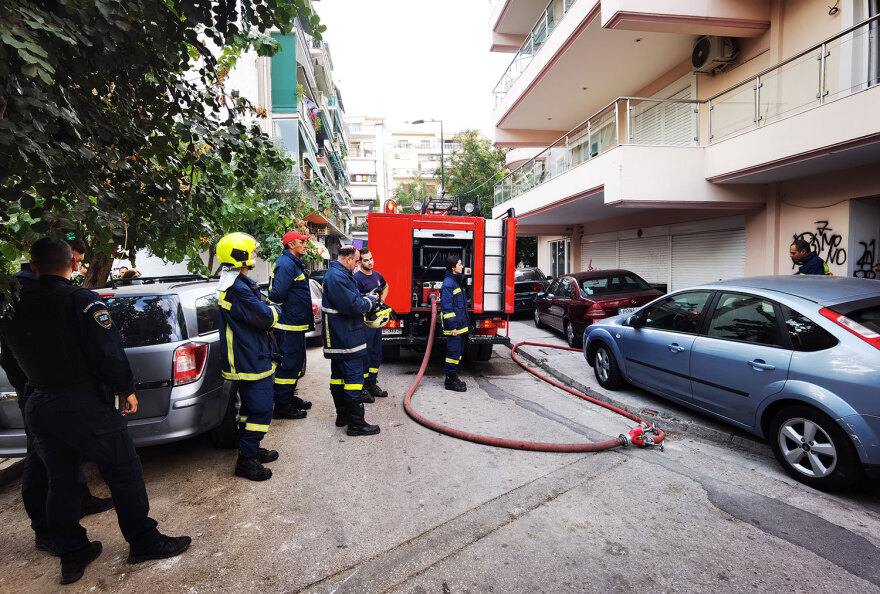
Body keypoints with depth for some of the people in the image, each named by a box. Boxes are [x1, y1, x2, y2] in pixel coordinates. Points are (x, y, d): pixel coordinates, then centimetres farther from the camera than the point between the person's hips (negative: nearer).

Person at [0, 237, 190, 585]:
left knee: (60, 481, 16)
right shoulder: (81, 301, -16)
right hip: (85, 403, -7)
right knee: (123, 471, 5)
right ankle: (143, 542, 14)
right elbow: (108, 352, -18)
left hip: (39, 409, 7)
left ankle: (72, 555, 27)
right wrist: (126, 389, -6)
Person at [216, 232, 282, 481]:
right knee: (260, 409, -3)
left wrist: (267, 309, 2)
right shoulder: (238, 288, -23)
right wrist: (275, 309, -2)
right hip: (251, 361, -11)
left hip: (247, 358, 11)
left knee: (252, 407, 21)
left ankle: (251, 449, 34)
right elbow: (265, 317, -21)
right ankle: (246, 460, 7)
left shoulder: (238, 284, 12)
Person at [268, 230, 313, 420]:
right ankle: (282, 406, 4)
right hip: (289, 325, -11)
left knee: (296, 362, 19)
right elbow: (277, 294, -26)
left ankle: (289, 397, 31)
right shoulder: (286, 264, -16)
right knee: (288, 364, -4)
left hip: (296, 325, 11)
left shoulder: (295, 264, 18)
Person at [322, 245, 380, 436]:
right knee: (354, 379, -6)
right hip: (346, 339, -11)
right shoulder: (337, 277, -20)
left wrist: (365, 298, 6)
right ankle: (356, 424, -1)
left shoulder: (336, 274, 15)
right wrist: (370, 301, -8)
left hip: (338, 339, 11)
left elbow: (349, 298, 23)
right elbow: (352, 306, -25)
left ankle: (343, 416, 29)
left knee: (339, 376, 17)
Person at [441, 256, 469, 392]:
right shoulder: (448, 284, -16)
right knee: (453, 352, -4)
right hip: (454, 326, -10)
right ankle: (450, 381, 5)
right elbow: (446, 307, -20)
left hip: (461, 325, 10)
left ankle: (453, 377, 25)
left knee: (459, 351, 15)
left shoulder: (458, 281, 15)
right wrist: (452, 326, -21)